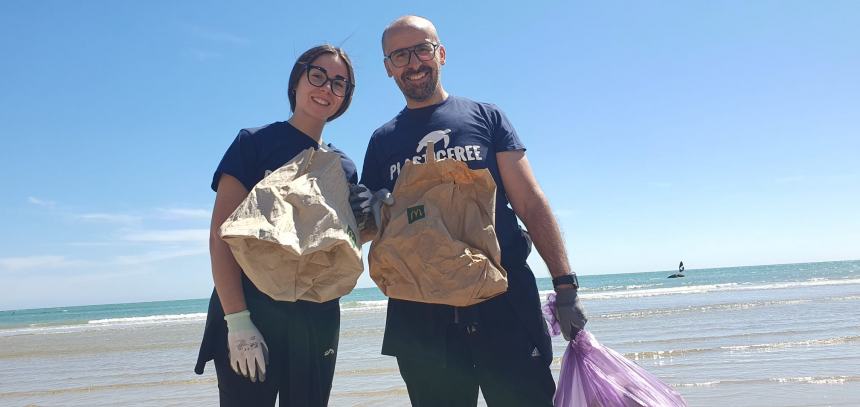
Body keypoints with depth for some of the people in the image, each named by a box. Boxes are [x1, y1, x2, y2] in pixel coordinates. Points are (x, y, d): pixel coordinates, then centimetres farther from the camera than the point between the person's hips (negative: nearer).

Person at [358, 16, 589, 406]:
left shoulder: (485, 117, 9)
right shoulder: (382, 141, 14)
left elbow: (531, 203, 4)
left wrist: (565, 286, -5)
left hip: (505, 301, -1)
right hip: (420, 313, 2)